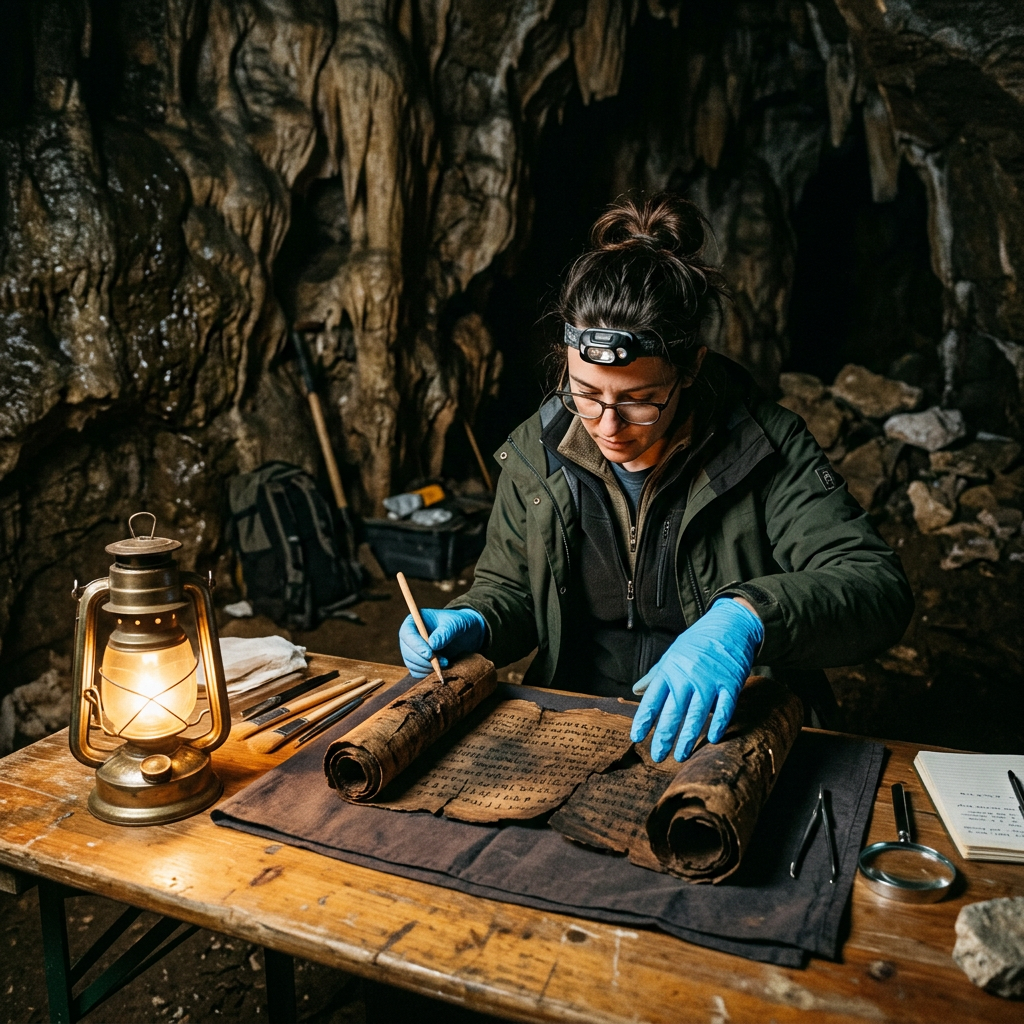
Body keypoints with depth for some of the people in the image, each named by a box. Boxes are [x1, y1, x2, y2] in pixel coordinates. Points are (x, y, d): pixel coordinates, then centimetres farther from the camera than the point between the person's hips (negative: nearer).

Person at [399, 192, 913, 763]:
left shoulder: (763, 448, -12)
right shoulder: (537, 451, -1)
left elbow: (881, 588, -19)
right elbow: (511, 591, 13)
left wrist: (748, 618, -37)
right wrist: (469, 624, -10)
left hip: (728, 734, -2)